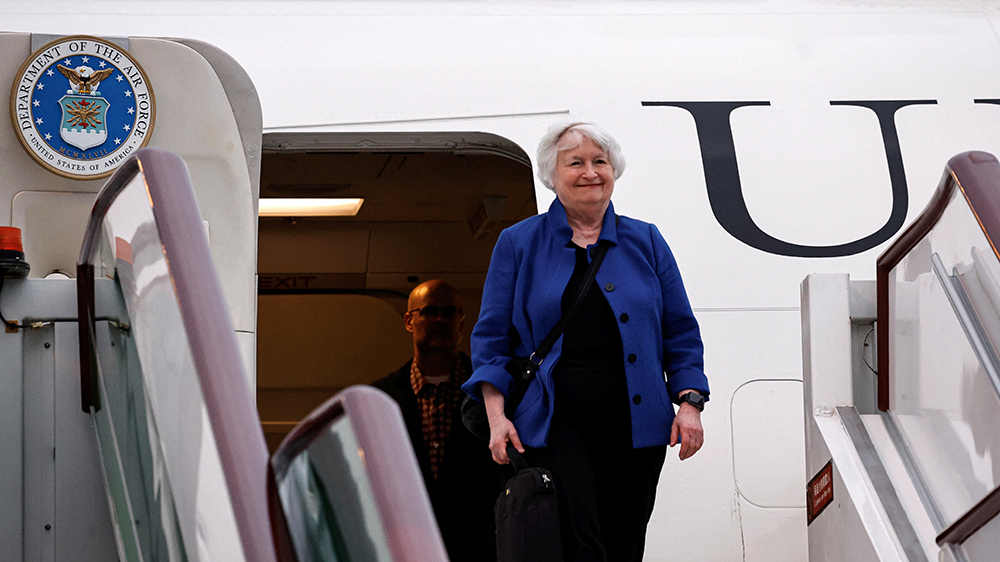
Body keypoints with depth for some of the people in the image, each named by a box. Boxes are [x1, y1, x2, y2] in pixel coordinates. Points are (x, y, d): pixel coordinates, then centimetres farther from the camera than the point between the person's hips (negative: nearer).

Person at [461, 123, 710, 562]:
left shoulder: (646, 242, 12)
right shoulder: (518, 244, 8)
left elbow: (681, 333, 13)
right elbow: (491, 337, 7)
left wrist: (689, 402, 0)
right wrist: (497, 416, -5)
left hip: (633, 424, 2)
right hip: (552, 423, -2)